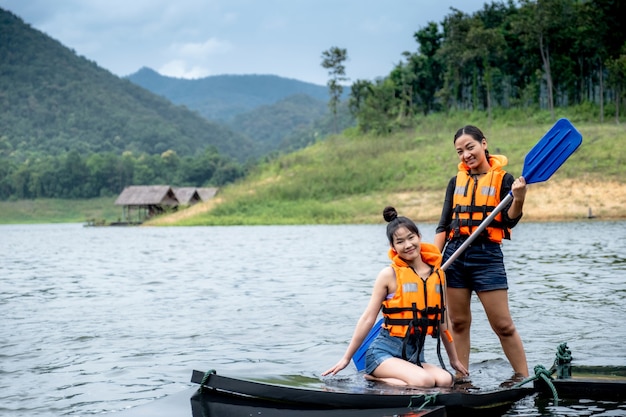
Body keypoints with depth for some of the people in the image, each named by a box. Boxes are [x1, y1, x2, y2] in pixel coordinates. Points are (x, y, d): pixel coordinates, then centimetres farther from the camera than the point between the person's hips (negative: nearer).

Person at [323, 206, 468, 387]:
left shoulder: (438, 274, 9)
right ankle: (373, 378, -7)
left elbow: (442, 321, 20)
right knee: (424, 381, -31)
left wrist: (454, 359, 26)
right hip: (385, 351, -6)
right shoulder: (390, 274, -4)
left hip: (415, 355, 6)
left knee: (446, 380, -25)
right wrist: (346, 358, -1)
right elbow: (368, 318, -2)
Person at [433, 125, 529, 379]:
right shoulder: (456, 182, 11)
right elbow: (444, 225, 12)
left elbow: (509, 221, -7)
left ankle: (524, 379, 4)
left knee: (503, 325, -5)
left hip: (487, 255, -4)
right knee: (458, 322, 8)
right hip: (455, 255, 4)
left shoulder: (502, 179, 0)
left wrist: (518, 199, -25)